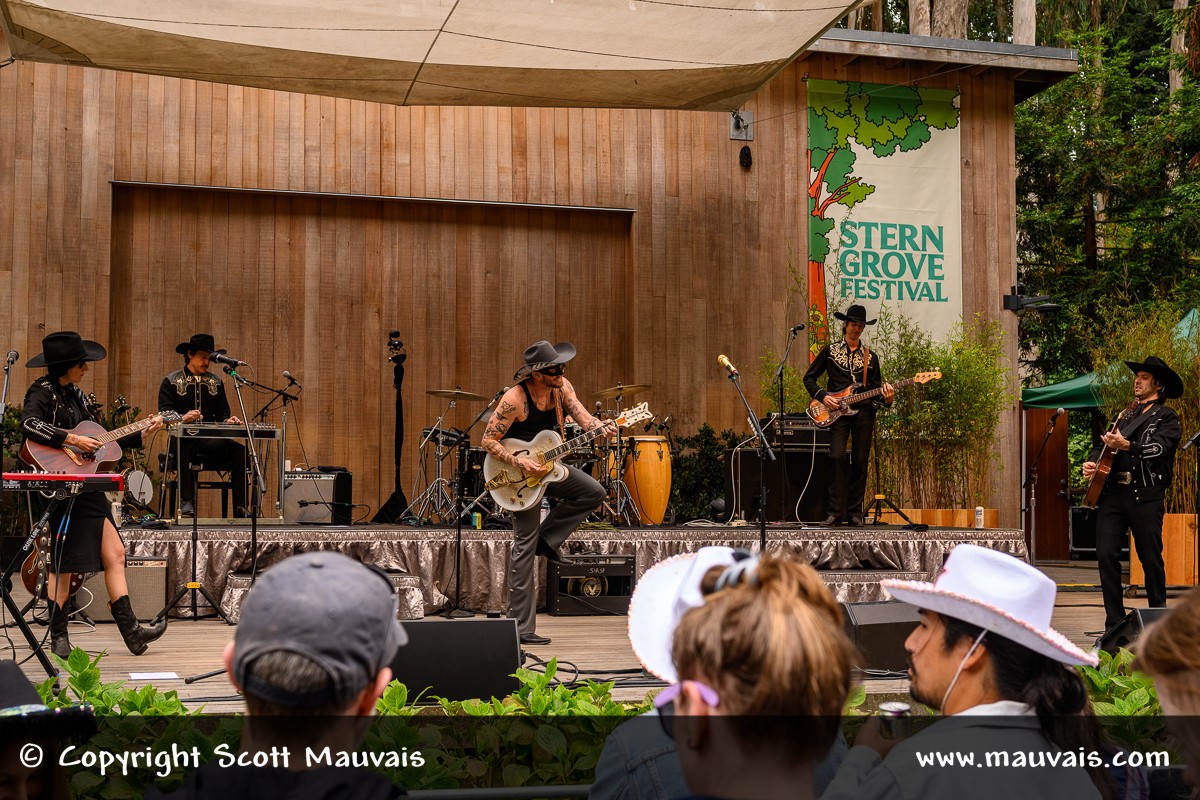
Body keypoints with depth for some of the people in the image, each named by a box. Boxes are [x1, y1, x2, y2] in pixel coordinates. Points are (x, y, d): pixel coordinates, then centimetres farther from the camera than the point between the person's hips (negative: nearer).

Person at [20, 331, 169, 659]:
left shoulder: (74, 394, 17)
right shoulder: (42, 392, -8)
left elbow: (99, 441, 20)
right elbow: (28, 425, -29)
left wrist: (142, 434, 16)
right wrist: (73, 440, -28)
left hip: (87, 488, 9)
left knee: (114, 554, 5)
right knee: (63, 563, -4)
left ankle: (131, 631, 6)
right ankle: (58, 638, 6)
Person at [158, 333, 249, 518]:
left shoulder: (216, 382, 20)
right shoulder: (171, 381, 8)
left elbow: (222, 413, 17)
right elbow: (164, 413, -4)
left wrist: (228, 420, -8)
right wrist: (183, 417, -25)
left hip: (211, 441, 4)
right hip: (183, 438, -4)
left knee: (239, 451, -25)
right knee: (186, 449, -41)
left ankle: (240, 508, -26)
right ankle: (186, 502, -37)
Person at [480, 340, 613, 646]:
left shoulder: (561, 387, -5)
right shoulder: (514, 399, -24)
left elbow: (582, 416, -12)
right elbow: (488, 441, -20)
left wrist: (602, 428, -33)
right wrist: (520, 463, -30)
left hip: (547, 463, 7)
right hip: (520, 472, -7)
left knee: (593, 492, -6)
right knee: (525, 546, -6)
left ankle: (547, 539, 8)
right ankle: (520, 627, 0)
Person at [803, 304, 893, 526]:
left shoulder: (870, 357, 14)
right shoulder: (830, 350, 8)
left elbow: (876, 389, 16)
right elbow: (809, 378, 10)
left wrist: (886, 398, -6)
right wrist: (822, 396, -5)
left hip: (864, 412, 2)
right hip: (837, 410, -2)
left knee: (860, 462, 1)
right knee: (837, 457, -17)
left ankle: (855, 512, 8)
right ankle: (836, 511, -12)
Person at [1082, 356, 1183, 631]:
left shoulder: (1167, 417, 6)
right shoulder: (1124, 416, 25)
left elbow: (1159, 447, -12)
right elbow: (1102, 445, 23)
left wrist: (1126, 445, -27)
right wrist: (1091, 463, 2)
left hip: (1145, 496, -5)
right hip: (1112, 493, 5)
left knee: (1151, 559, -1)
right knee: (1106, 555, -5)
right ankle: (1114, 624, 0)